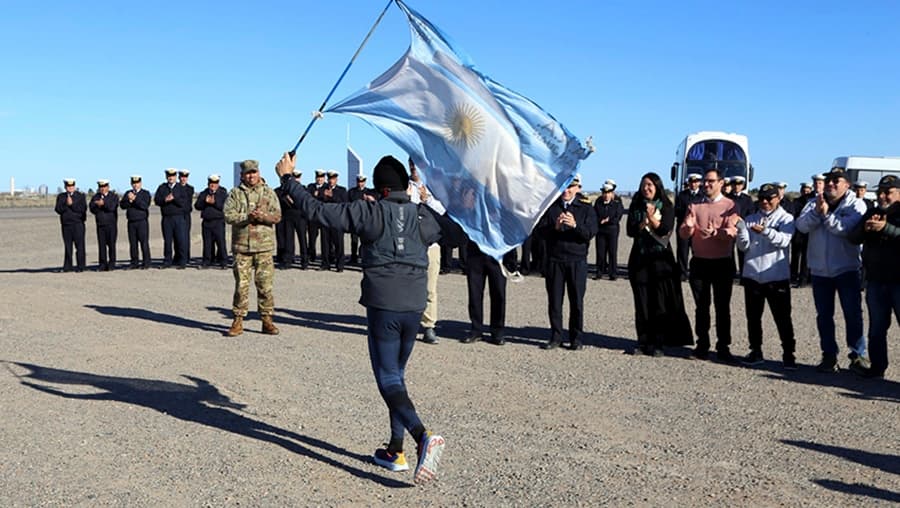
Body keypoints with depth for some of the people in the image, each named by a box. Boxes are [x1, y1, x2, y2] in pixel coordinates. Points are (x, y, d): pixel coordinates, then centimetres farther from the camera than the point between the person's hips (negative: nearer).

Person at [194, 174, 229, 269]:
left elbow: (225, 206, -8)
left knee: (221, 242, -8)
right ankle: (207, 261, 14)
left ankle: (223, 262, -3)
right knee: (207, 243, 6)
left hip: (218, 221, -4)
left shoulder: (223, 193, 5)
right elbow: (197, 206, 6)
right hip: (206, 222, 4)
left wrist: (214, 202, -17)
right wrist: (205, 201, -11)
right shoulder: (203, 194, 15)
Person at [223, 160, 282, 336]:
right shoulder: (235, 193, 7)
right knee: (241, 285, 2)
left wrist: (262, 216, -17)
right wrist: (247, 217, -17)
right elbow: (228, 215, -4)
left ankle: (267, 320, 10)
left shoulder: (269, 192, 9)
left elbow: (277, 215, 0)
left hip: (264, 246, 0)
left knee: (265, 284, 1)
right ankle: (238, 321, 10)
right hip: (241, 246, 0)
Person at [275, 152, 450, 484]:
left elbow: (316, 210, -6)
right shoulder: (424, 217, 6)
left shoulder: (369, 212, -7)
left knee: (388, 379, -2)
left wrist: (287, 178, 7)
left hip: (382, 309, -5)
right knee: (397, 375, 17)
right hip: (414, 308, 5)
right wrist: (426, 200, 43)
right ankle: (395, 451, 20)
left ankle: (423, 436, -25)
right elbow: (448, 231, 30)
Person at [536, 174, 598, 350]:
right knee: (554, 300, 4)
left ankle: (576, 338, 9)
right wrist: (555, 227, -20)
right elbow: (540, 229, -1)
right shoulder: (550, 207, 10)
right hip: (554, 259, 1)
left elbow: (590, 233, -7)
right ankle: (556, 337, 13)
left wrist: (575, 225, -25)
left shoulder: (586, 209, 6)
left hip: (577, 260, -1)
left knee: (577, 301, 1)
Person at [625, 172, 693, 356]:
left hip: (661, 258, -2)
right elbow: (630, 230, -1)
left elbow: (666, 230, -10)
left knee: (659, 302, -3)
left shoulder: (666, 207, 3)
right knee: (641, 302, 2)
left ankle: (657, 343, 2)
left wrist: (653, 219, -23)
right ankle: (643, 342, 8)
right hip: (639, 258, 2)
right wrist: (644, 222, -17)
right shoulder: (636, 207, 9)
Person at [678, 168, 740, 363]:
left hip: (722, 263, -3)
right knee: (701, 306, 8)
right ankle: (702, 345, 15)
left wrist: (715, 232, -35)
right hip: (699, 262, 3)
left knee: (722, 307, 2)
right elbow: (683, 233, 1)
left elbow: (732, 232, -16)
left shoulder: (730, 206, -2)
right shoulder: (695, 206, 9)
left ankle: (723, 347, 8)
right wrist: (688, 226, -22)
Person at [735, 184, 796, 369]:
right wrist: (741, 229, -15)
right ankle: (756, 352, 20)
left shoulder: (786, 218, 2)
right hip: (752, 276, 4)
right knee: (753, 317, 9)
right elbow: (744, 246, 3)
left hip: (777, 277, -4)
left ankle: (788, 354, 7)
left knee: (782, 318, -1)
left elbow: (784, 240, -16)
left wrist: (765, 231, -33)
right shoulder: (750, 219, 11)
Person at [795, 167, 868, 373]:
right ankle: (829, 356, 19)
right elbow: (802, 225, -8)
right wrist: (816, 211, -22)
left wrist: (826, 214, -25)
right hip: (819, 270, 3)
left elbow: (847, 228, -20)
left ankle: (858, 354, 9)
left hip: (846, 269, -3)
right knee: (824, 315, 9)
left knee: (853, 313, -3)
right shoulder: (814, 203, 7)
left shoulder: (856, 204, -2)